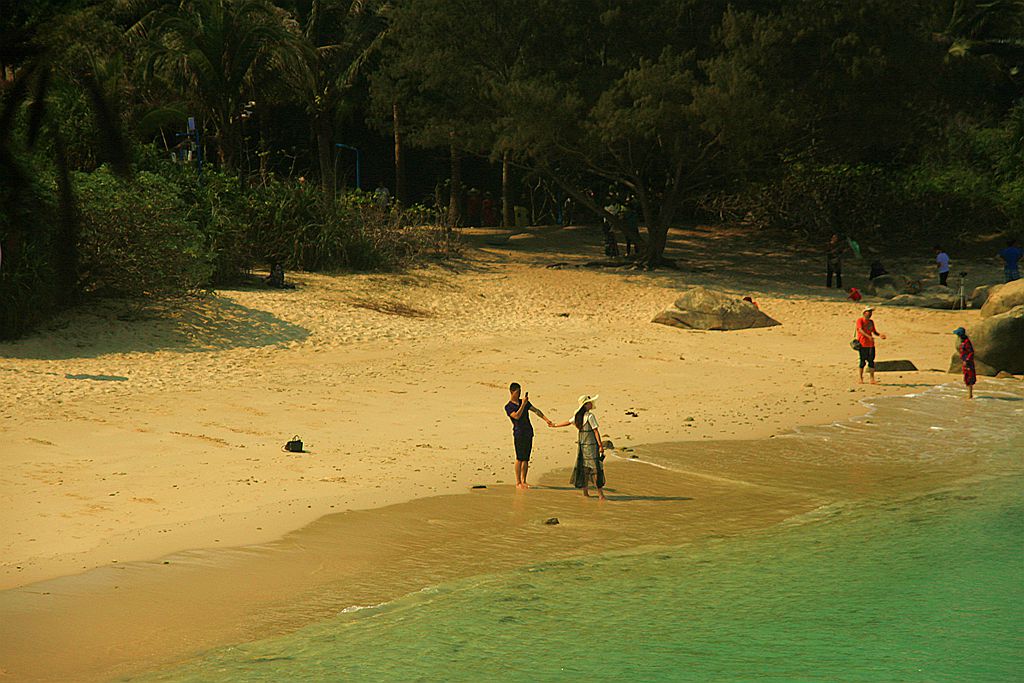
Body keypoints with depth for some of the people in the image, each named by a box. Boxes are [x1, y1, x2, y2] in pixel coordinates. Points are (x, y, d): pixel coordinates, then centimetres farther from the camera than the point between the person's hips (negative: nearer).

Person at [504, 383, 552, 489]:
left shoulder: (524, 402, 16)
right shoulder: (508, 407, -2)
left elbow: (536, 410, 13)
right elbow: (517, 416, -18)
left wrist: (546, 419, 3)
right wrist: (523, 404, -18)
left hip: (529, 433, 6)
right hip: (519, 433, -6)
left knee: (526, 459, 6)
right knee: (519, 458, -8)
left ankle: (523, 481, 11)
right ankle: (518, 482, -5)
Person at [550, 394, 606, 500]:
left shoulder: (578, 416, 6)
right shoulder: (590, 416, -15)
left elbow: (568, 422, 18)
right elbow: (596, 431, -14)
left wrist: (555, 425, 35)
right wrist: (600, 445, -11)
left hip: (581, 444, 7)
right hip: (591, 444, -7)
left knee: (584, 467, 12)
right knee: (595, 467, -5)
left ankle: (585, 491, 16)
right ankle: (600, 492, -7)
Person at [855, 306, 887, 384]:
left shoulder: (871, 322, 16)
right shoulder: (860, 320, -4)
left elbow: (874, 331, 19)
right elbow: (860, 330, -19)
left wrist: (880, 334, -2)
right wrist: (868, 336, -33)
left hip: (871, 344, 5)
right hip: (863, 344, -5)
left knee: (871, 361, 1)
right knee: (863, 361, -2)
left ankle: (872, 379, 1)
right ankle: (861, 379, 8)